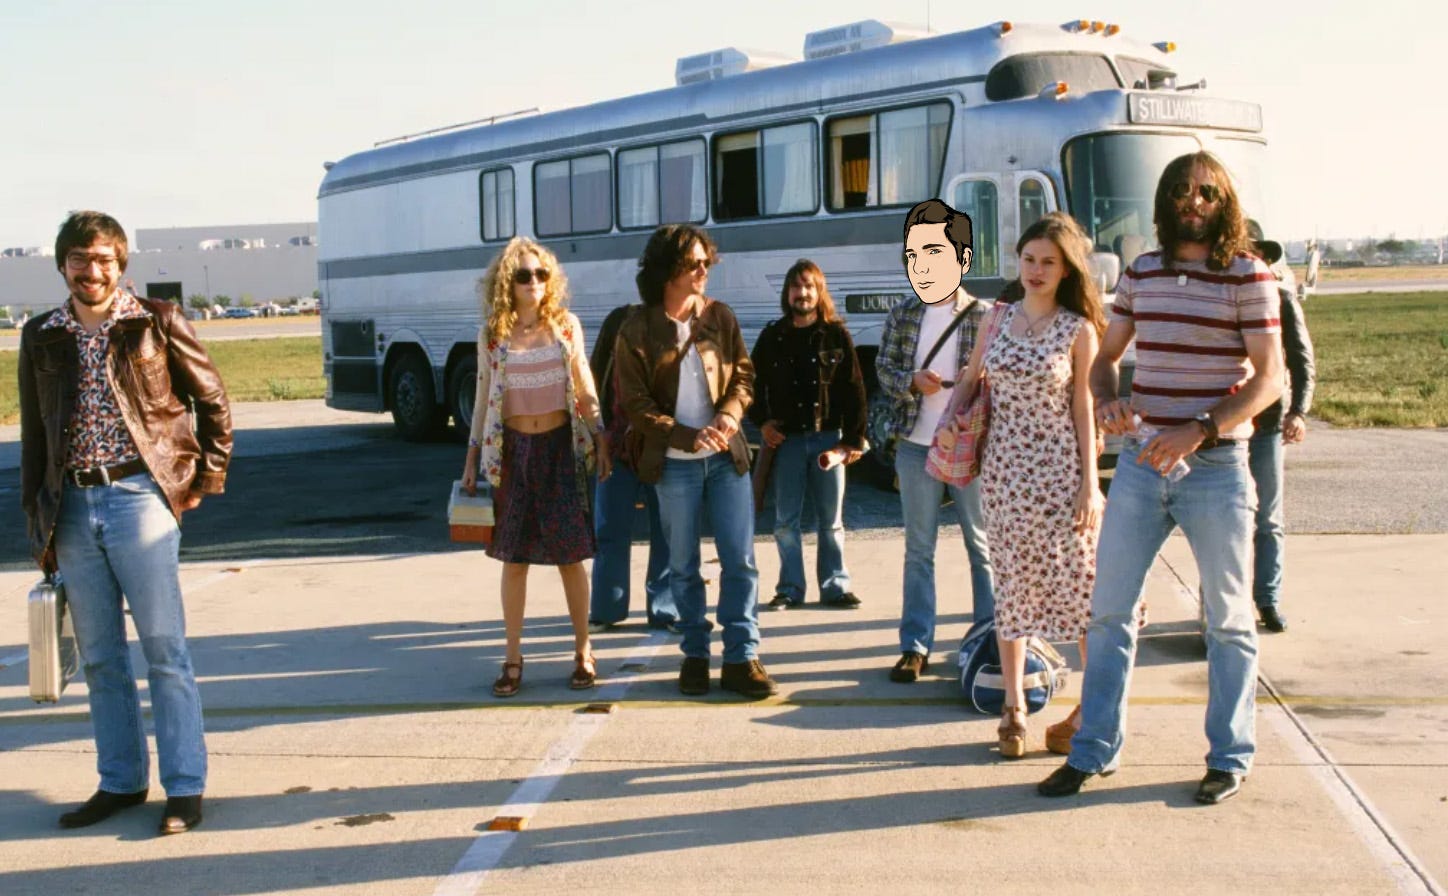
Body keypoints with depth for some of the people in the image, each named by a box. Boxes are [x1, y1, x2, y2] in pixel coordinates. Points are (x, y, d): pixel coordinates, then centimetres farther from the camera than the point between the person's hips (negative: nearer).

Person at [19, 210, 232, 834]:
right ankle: (121, 782, 21)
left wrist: (205, 480, 1)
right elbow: (33, 432, 15)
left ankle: (184, 788, 5)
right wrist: (37, 523, 11)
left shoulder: (157, 324, -1)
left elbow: (212, 400, 6)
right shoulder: (41, 337, 11)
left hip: (139, 497, -4)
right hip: (73, 509, 4)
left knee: (164, 649, -2)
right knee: (99, 657, 10)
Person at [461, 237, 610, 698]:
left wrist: (601, 441, 1)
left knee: (570, 554, 3)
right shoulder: (492, 335, 0)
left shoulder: (566, 326, 1)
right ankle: (513, 657, 12)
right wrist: (472, 461, 5)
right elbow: (483, 401, 6)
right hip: (512, 449, 0)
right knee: (513, 557, 4)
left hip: (561, 447, 0)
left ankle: (583, 651, 15)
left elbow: (586, 391, 6)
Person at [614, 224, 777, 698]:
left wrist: (730, 414, -14)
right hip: (674, 463, -2)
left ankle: (741, 657, 6)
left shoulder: (720, 316, 2)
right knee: (683, 565, 9)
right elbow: (636, 405, -7)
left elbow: (744, 375, 7)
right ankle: (694, 654, 21)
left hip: (726, 456, 2)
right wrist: (689, 436, -17)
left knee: (740, 560, -1)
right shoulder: (636, 333, -7)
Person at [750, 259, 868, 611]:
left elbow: (854, 390, 0)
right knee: (785, 520, 4)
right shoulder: (772, 336, 4)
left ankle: (835, 586, 13)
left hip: (828, 437, -1)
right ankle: (790, 588, 13)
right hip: (787, 439, 1)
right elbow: (754, 383, 12)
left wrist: (854, 440, -5)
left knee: (831, 520, 6)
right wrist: (762, 422, -2)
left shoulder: (836, 334, 2)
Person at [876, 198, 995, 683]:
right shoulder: (901, 317, 5)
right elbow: (883, 370, 5)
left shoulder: (986, 317, -5)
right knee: (918, 549, 9)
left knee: (983, 546, 6)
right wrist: (912, 382, -15)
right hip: (916, 447, 3)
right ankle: (915, 646, 14)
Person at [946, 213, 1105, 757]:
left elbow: (1084, 411, -4)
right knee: (1011, 589, 9)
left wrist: (1090, 484, -8)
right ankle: (1013, 708, 19)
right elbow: (969, 379, 19)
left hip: (1059, 472, -4)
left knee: (1081, 589, -1)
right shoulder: (1001, 317, 7)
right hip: (1003, 470, 4)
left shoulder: (1078, 330, -4)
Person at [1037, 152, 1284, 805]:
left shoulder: (1248, 276, -5)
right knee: (1109, 609, 5)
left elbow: (1269, 377, -9)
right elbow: (1105, 357, 17)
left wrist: (1199, 430, -22)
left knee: (1228, 619, 7)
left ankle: (1230, 757, 19)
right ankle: (1094, 749, 16)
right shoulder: (1140, 273, 8)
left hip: (1216, 469, -4)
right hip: (1140, 464, 4)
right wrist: (1107, 401, -5)